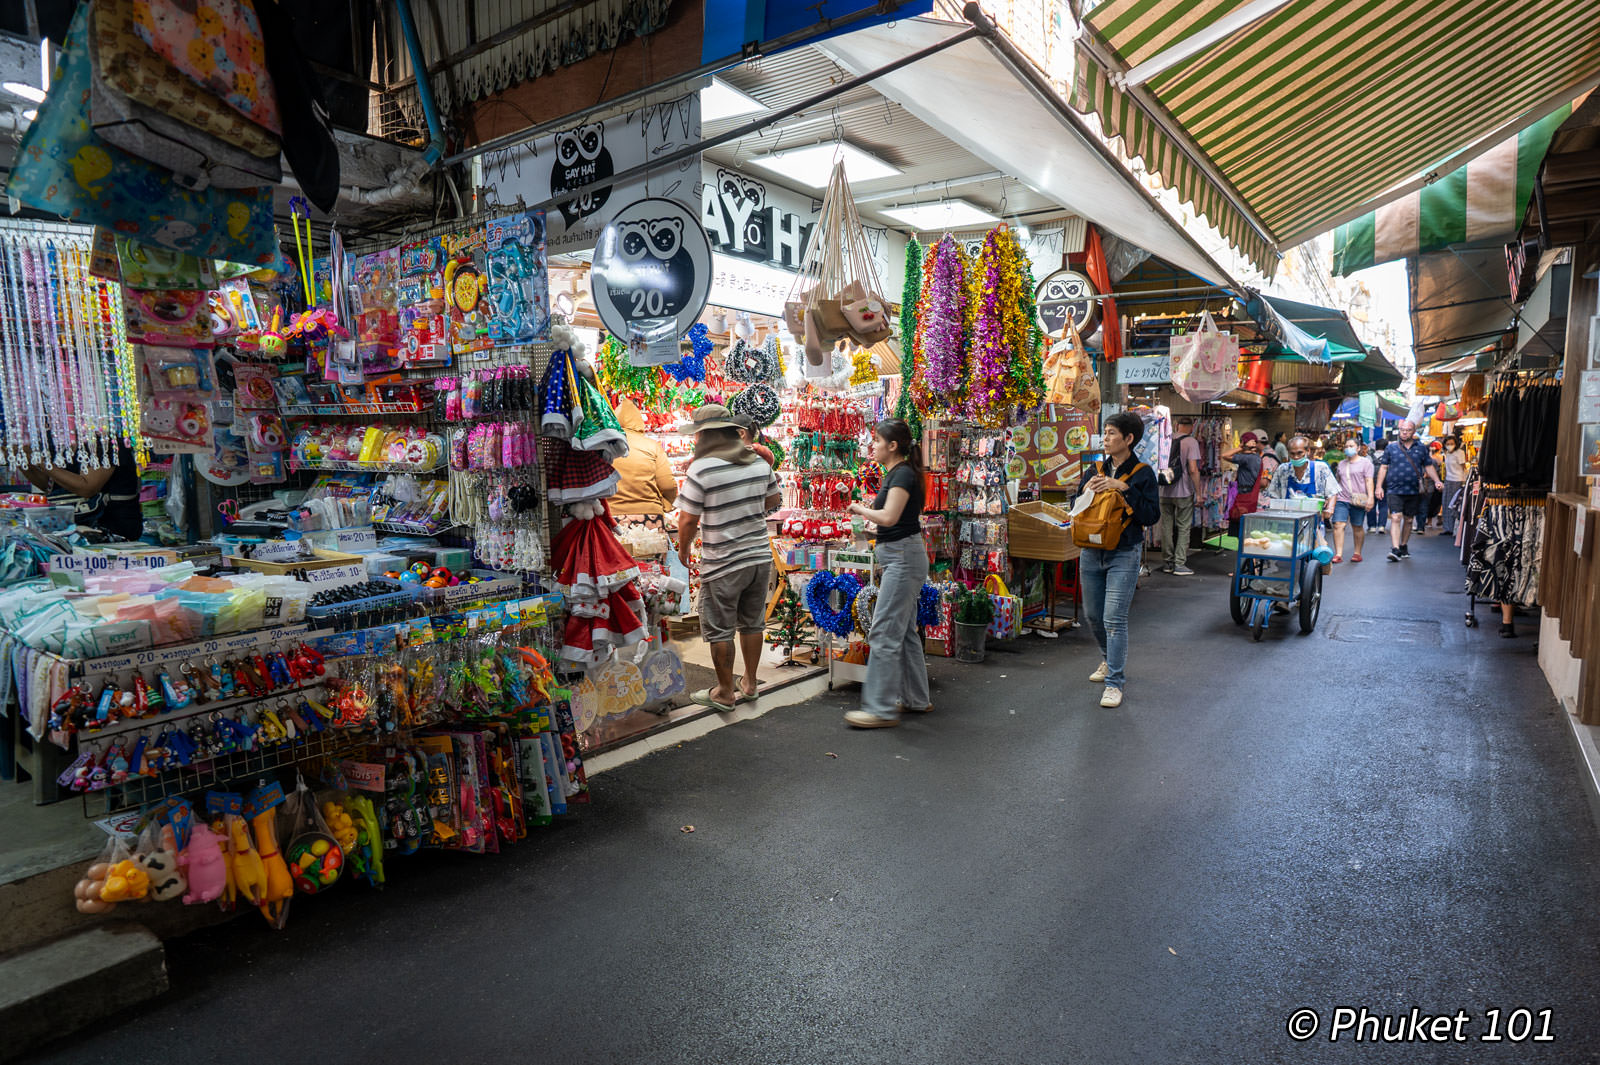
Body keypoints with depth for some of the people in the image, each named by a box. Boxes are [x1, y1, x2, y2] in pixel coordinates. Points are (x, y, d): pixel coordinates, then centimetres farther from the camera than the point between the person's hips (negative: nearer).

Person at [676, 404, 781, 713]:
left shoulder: (701, 470, -17)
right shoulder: (759, 462, 2)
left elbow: (688, 519, -14)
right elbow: (773, 500, 14)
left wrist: (682, 550, 3)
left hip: (723, 564, -6)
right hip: (760, 556, 6)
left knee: (719, 630, 7)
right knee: (752, 623, 18)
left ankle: (725, 693, 17)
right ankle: (749, 684, 31)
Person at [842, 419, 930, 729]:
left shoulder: (903, 474, -15)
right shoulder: (895, 473, 15)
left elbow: (889, 517, -24)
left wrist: (861, 509, -10)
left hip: (904, 557, -11)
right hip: (897, 557, 11)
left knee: (884, 632, -9)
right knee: (905, 631, 15)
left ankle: (881, 708, -5)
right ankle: (916, 699, 25)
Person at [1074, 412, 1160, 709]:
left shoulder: (1142, 473, -5)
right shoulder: (1095, 470, 8)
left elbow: (1151, 516, -13)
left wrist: (1124, 489, -19)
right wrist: (1086, 490, -8)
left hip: (1124, 554, -5)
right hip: (1091, 552, 5)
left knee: (1114, 619, -10)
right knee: (1093, 615, 14)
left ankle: (1114, 682, -2)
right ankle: (1109, 660, 39)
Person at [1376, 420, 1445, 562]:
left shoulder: (1421, 448, 10)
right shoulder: (1391, 448, 5)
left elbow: (1429, 467, 13)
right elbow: (1383, 467, 6)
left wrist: (1437, 481, -2)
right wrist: (1379, 486, -1)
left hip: (1413, 491, 3)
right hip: (1394, 490, -3)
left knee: (1408, 520, 10)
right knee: (1396, 518, -14)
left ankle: (1403, 546, 25)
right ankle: (1395, 549, -20)